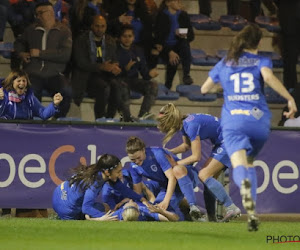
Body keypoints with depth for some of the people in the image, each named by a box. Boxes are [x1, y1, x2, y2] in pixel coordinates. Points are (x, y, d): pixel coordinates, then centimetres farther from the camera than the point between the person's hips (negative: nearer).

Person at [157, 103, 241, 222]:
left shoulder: (191, 126, -25)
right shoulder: (184, 123, 3)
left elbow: (196, 157, -19)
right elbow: (187, 145, 23)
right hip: (220, 144, 10)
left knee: (204, 175, -14)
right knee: (207, 177, 6)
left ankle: (231, 208, -16)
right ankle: (211, 216, 6)